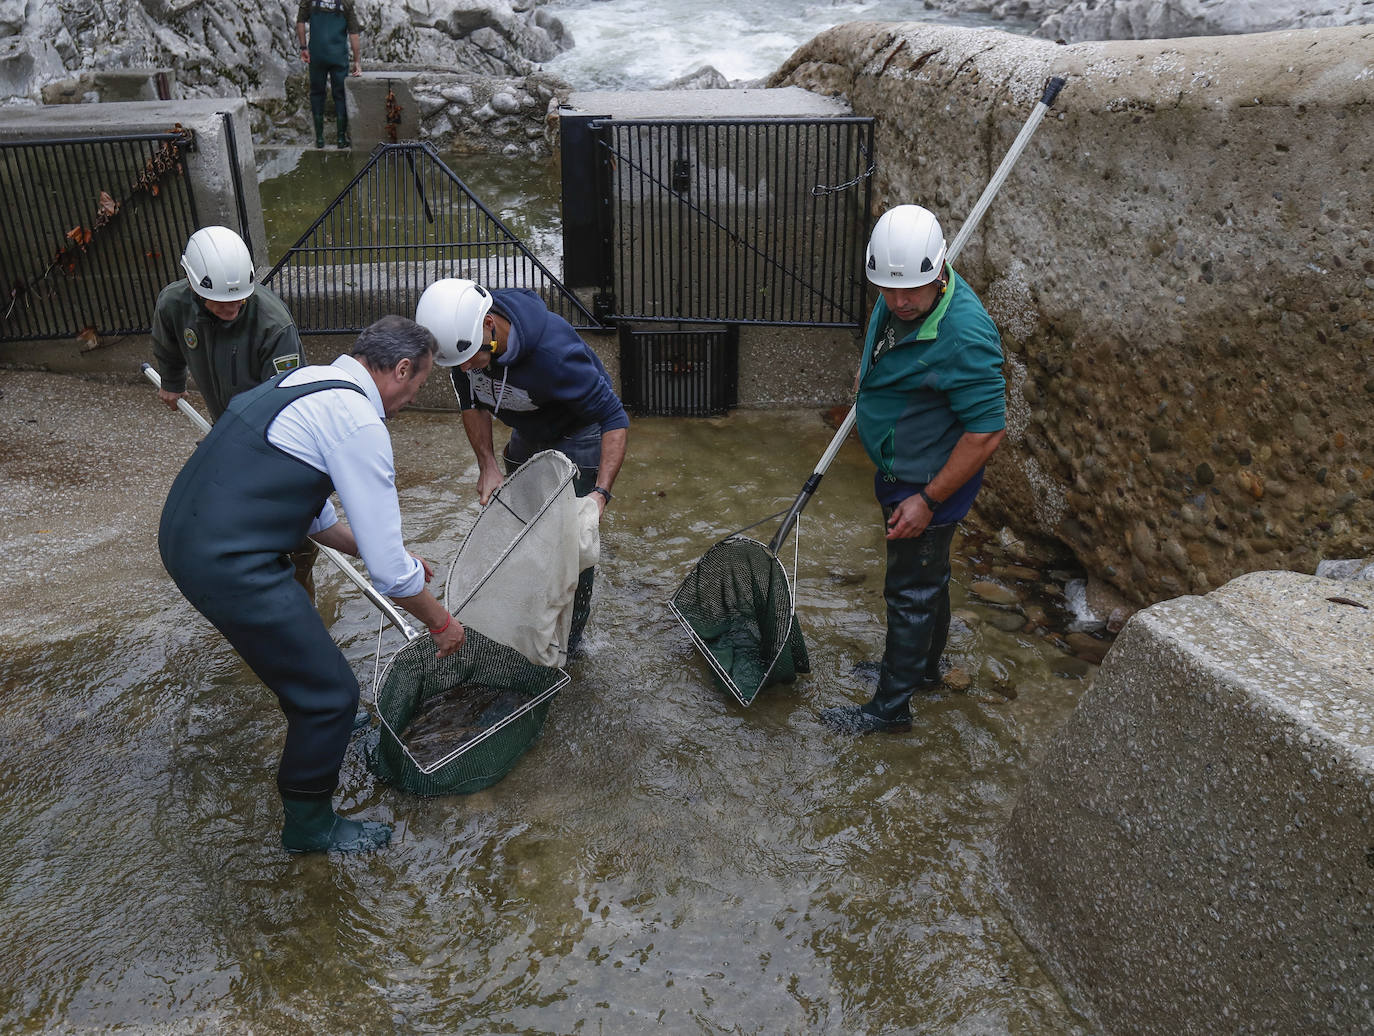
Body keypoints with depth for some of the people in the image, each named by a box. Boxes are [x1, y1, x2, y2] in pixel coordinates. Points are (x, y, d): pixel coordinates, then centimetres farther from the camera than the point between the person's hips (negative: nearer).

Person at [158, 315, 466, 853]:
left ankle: (320, 726, 57)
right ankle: (309, 824, 24)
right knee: (332, 691, 3)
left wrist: (395, 559, 29)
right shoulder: (357, 420, -16)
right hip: (228, 565, -10)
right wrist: (440, 622, 3)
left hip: (184, 535, 10)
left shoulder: (304, 382, 14)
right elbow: (385, 566, -14)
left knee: (298, 638, 33)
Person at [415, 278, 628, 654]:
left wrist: (601, 492, -44)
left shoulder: (553, 350, -41)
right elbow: (473, 404, -2)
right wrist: (488, 464, -14)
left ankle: (568, 641, 12)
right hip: (528, 434, 6)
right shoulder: (464, 335, -21)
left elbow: (615, 419, -34)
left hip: (578, 435, -6)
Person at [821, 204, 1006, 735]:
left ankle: (891, 707, 21)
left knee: (911, 592, 4)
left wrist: (928, 500, -26)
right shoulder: (896, 297, -5)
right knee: (928, 577, 25)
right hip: (899, 472, 9)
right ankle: (925, 668, 45)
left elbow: (987, 431, -29)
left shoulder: (965, 335, -32)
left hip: (932, 482, -9)